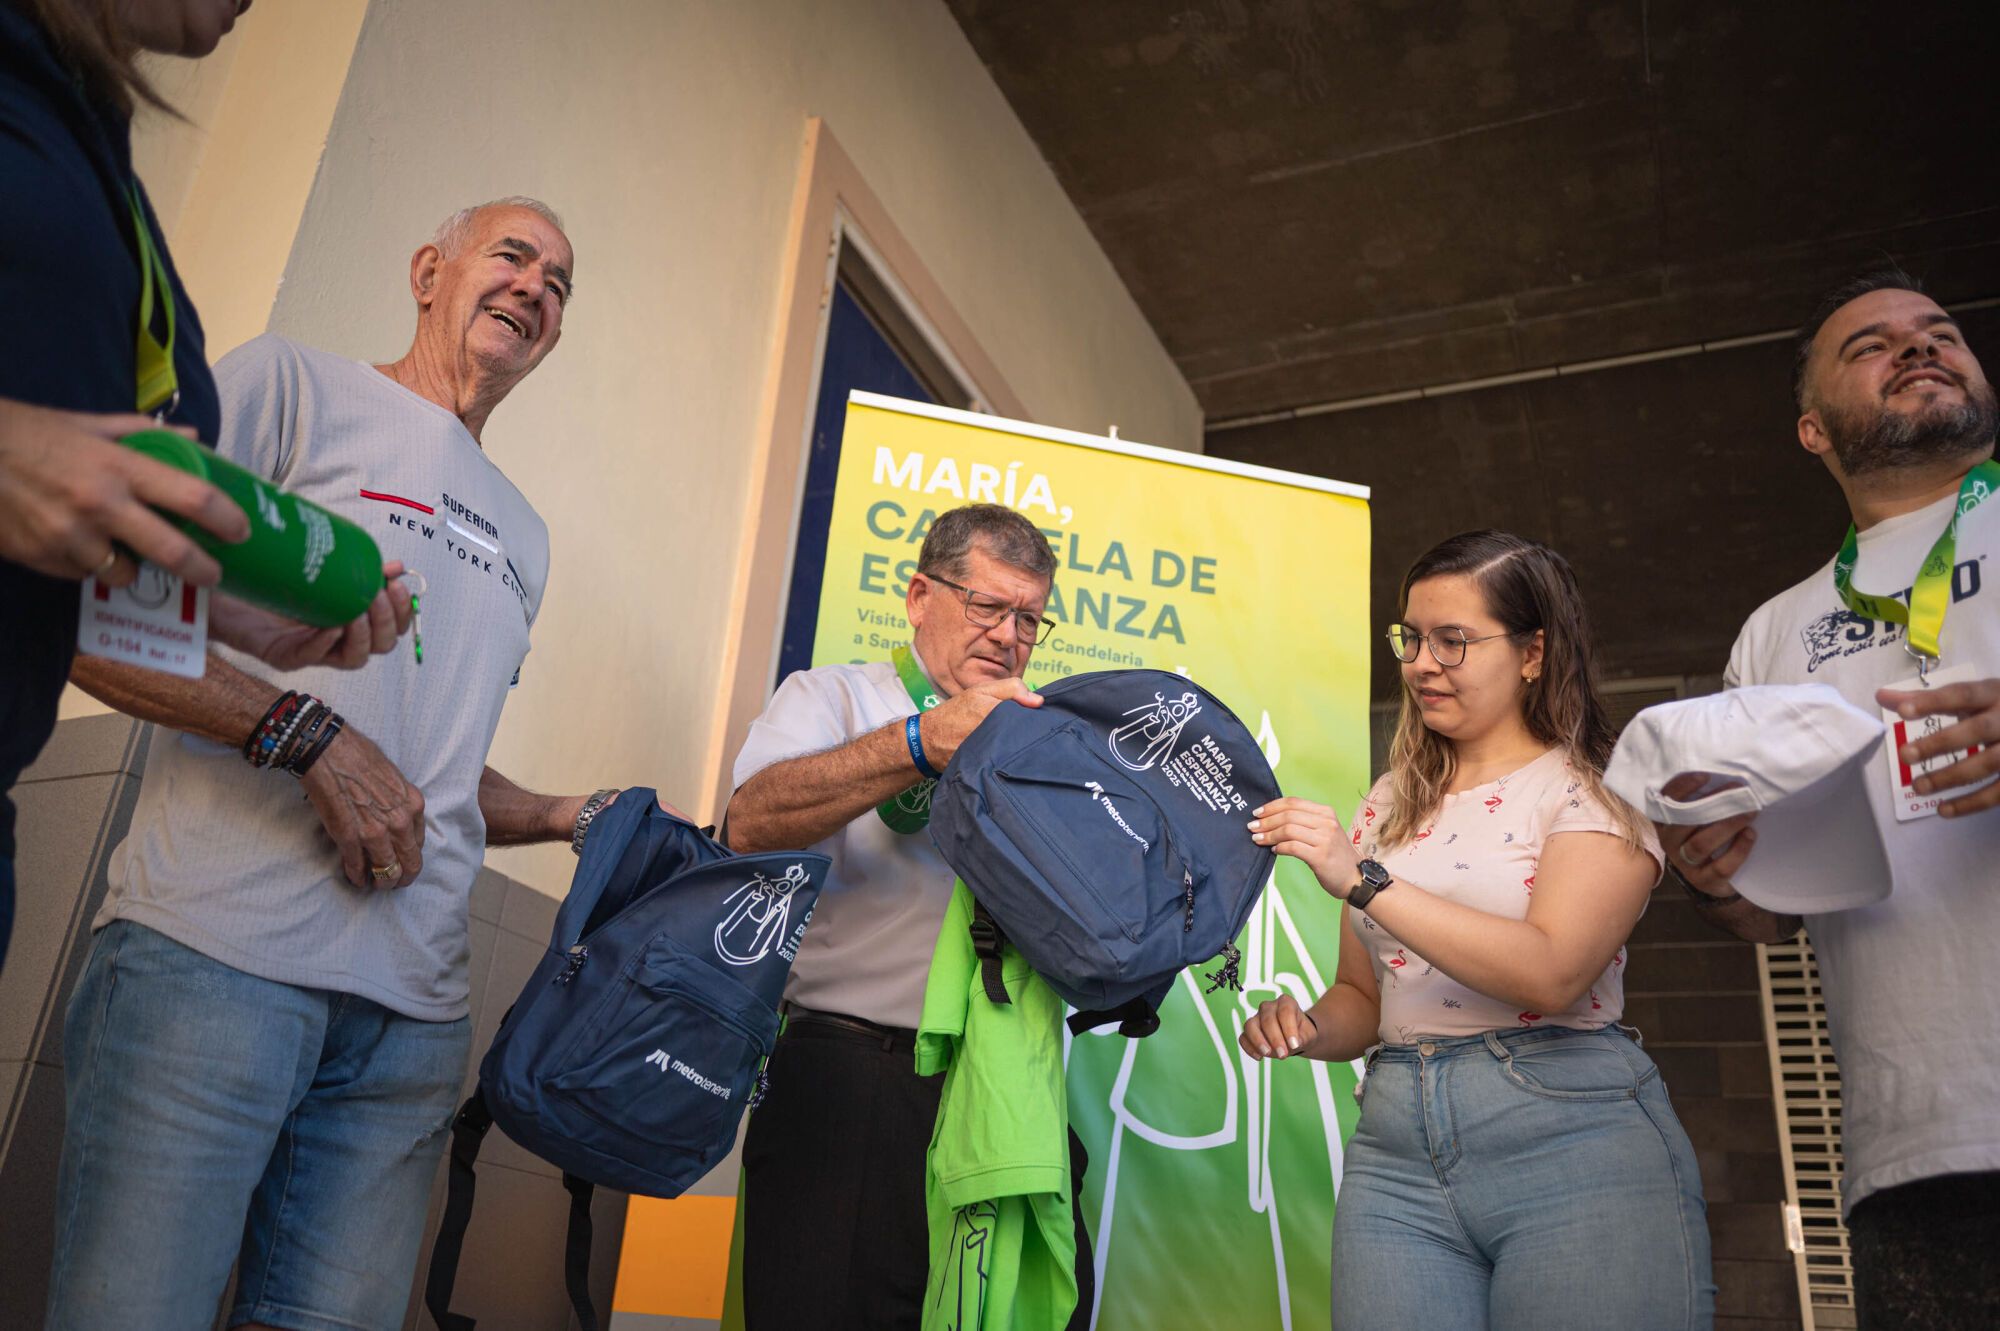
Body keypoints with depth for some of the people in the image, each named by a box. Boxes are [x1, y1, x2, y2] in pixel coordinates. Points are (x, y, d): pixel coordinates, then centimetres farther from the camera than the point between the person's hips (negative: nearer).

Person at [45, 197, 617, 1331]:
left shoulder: (524, 537, 25)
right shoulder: (291, 384, 5)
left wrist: (570, 818, 10)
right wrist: (309, 733, -15)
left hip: (416, 1013, 6)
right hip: (217, 951, -5)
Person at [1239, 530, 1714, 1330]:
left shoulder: (1597, 791, -1)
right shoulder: (1390, 806, 14)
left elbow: (1551, 973, -18)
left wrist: (1365, 881, -20)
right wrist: (1308, 1028, -3)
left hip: (1570, 1140, -4)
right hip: (1397, 1149, 4)